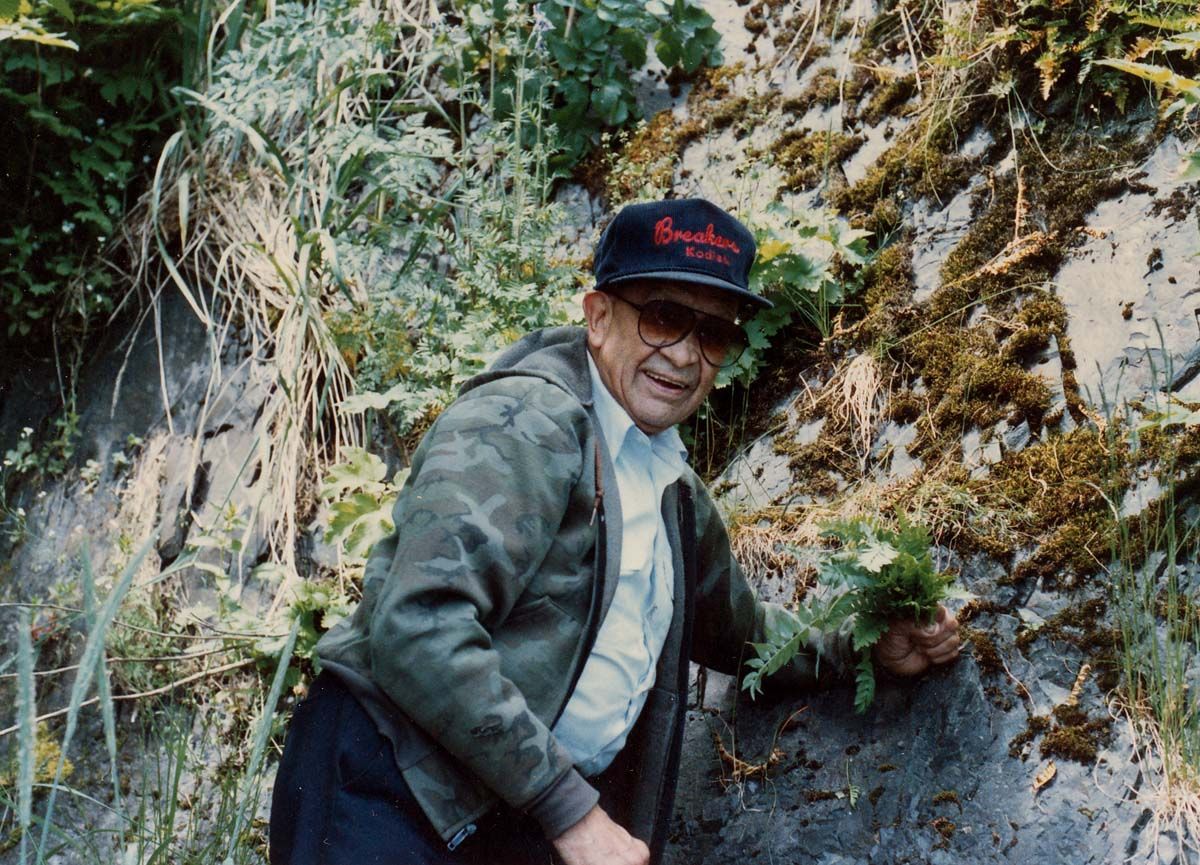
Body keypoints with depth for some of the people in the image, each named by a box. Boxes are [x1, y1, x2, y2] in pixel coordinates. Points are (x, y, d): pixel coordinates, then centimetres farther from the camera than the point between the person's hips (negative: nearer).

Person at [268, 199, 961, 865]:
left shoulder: (678, 493, 13)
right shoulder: (526, 419, -13)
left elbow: (736, 628, 33)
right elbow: (416, 628, -25)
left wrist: (866, 648, 17)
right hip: (400, 793, -8)